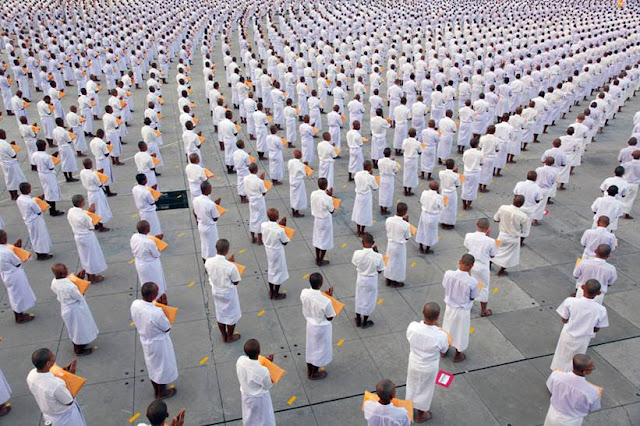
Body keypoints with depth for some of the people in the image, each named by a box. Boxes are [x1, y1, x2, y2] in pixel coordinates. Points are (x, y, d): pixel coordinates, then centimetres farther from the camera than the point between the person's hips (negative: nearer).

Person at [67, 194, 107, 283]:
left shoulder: (70, 211, -6)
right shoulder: (81, 214, -30)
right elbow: (91, 226, -20)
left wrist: (88, 212, 2)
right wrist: (91, 213, -13)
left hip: (77, 236, 8)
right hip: (87, 237, -8)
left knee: (84, 256, 23)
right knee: (91, 256, 11)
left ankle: (89, 275, 38)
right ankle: (93, 277, 24)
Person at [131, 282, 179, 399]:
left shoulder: (134, 304, -21)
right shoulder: (157, 313, -40)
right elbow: (167, 328, -21)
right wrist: (163, 309, -14)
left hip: (145, 340, 6)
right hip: (159, 343, -6)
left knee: (152, 365, 29)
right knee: (162, 367, 22)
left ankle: (156, 390, 52)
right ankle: (161, 392, 45)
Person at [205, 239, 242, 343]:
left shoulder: (208, 262, -21)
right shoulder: (231, 266, -34)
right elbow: (235, 282, -18)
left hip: (216, 292, 5)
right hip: (228, 293, -4)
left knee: (220, 314, 26)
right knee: (232, 315, 22)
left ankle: (224, 336, 45)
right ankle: (230, 337, 41)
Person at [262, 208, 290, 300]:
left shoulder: (263, 225, -16)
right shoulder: (280, 230, -31)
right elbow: (285, 243, -14)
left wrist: (279, 225, 2)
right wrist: (283, 227, -13)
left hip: (268, 252, 6)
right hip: (277, 253, -5)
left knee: (270, 270, 24)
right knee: (279, 272, 16)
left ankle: (271, 292, 40)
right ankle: (276, 294, 31)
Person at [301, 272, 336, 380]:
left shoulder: (304, 293, -20)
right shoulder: (325, 301, -36)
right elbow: (330, 318, -18)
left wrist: (324, 295, -4)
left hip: (310, 324, 5)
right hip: (321, 328, -5)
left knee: (310, 347, 27)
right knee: (320, 350, 21)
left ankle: (309, 371, 48)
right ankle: (314, 374, 41)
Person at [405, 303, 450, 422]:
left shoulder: (412, 326, -28)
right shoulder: (441, 336, -35)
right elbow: (444, 352, -13)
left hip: (413, 363, 3)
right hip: (429, 368, -3)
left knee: (412, 386, 30)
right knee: (424, 390, 25)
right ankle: (420, 415, 49)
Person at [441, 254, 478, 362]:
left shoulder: (448, 274, -23)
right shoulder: (472, 282, -30)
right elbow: (472, 297, -12)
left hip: (449, 307, 3)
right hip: (463, 311, -3)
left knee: (448, 328, 28)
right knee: (460, 332, 22)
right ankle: (457, 355, 43)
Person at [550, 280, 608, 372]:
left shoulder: (570, 301, -26)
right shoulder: (601, 309, -23)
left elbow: (564, 320, -12)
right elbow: (596, 329, -10)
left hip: (567, 336, 0)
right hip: (582, 340, 0)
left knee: (561, 358, 26)